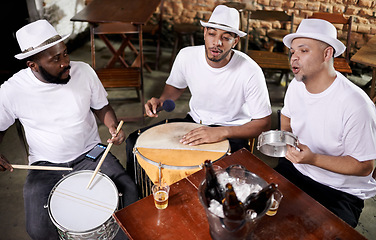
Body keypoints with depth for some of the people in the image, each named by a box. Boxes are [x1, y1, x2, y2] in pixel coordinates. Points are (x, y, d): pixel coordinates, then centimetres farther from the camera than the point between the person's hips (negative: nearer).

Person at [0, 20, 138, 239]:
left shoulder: (83, 71, -10)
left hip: (90, 153, 1)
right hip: (46, 164, 0)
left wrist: (113, 126, -15)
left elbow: (101, 107, 5)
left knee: (130, 192, -17)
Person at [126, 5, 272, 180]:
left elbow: (264, 123, -18)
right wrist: (161, 101, -13)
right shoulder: (186, 56, -11)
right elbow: (176, 86, 11)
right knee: (134, 141, -7)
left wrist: (222, 132, -34)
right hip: (194, 122, 4)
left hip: (233, 132, -3)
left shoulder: (250, 72, -23)